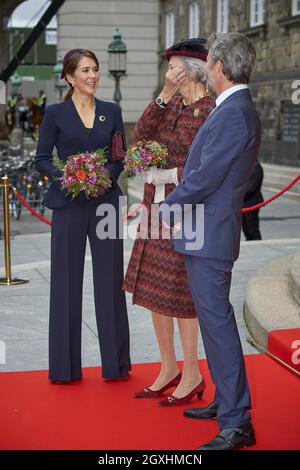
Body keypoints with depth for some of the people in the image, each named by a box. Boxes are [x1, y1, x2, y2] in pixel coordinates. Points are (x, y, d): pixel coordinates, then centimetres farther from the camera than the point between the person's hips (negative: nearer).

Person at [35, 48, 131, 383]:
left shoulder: (111, 112, 9)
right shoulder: (55, 113, 2)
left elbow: (121, 156, 10)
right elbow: (41, 158, 3)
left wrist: (109, 174, -9)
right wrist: (62, 176, -15)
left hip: (106, 202, 2)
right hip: (69, 205, -2)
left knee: (110, 279, 5)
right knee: (66, 280, 3)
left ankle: (115, 361, 15)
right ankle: (65, 365, 13)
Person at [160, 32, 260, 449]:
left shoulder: (233, 114, -19)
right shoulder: (236, 109, 15)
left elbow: (204, 177, -20)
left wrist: (168, 209, -8)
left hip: (210, 233, -11)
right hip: (207, 231, 11)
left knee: (216, 321, -7)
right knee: (214, 318, 18)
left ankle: (236, 424, -1)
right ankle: (226, 402, 32)